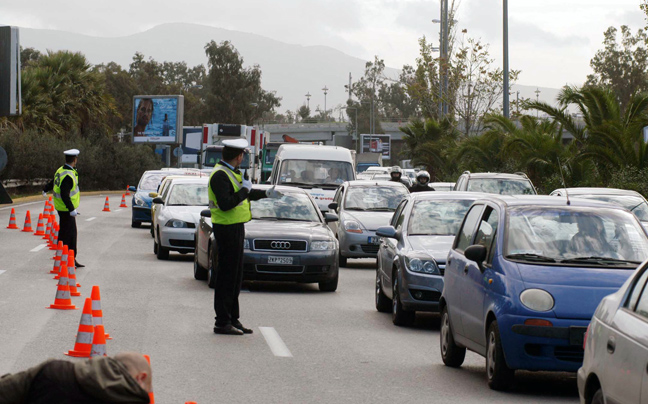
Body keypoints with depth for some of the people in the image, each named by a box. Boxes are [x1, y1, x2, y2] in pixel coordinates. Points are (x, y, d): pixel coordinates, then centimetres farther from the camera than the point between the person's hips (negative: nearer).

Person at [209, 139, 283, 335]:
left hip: (236, 228, 10)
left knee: (235, 277, 14)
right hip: (227, 229, -10)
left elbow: (247, 194, 30)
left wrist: (266, 194, 34)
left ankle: (233, 319, 20)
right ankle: (222, 322, -3)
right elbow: (225, 204, -28)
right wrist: (245, 190, -18)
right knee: (226, 276, -7)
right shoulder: (220, 175, -18)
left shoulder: (231, 173, 15)